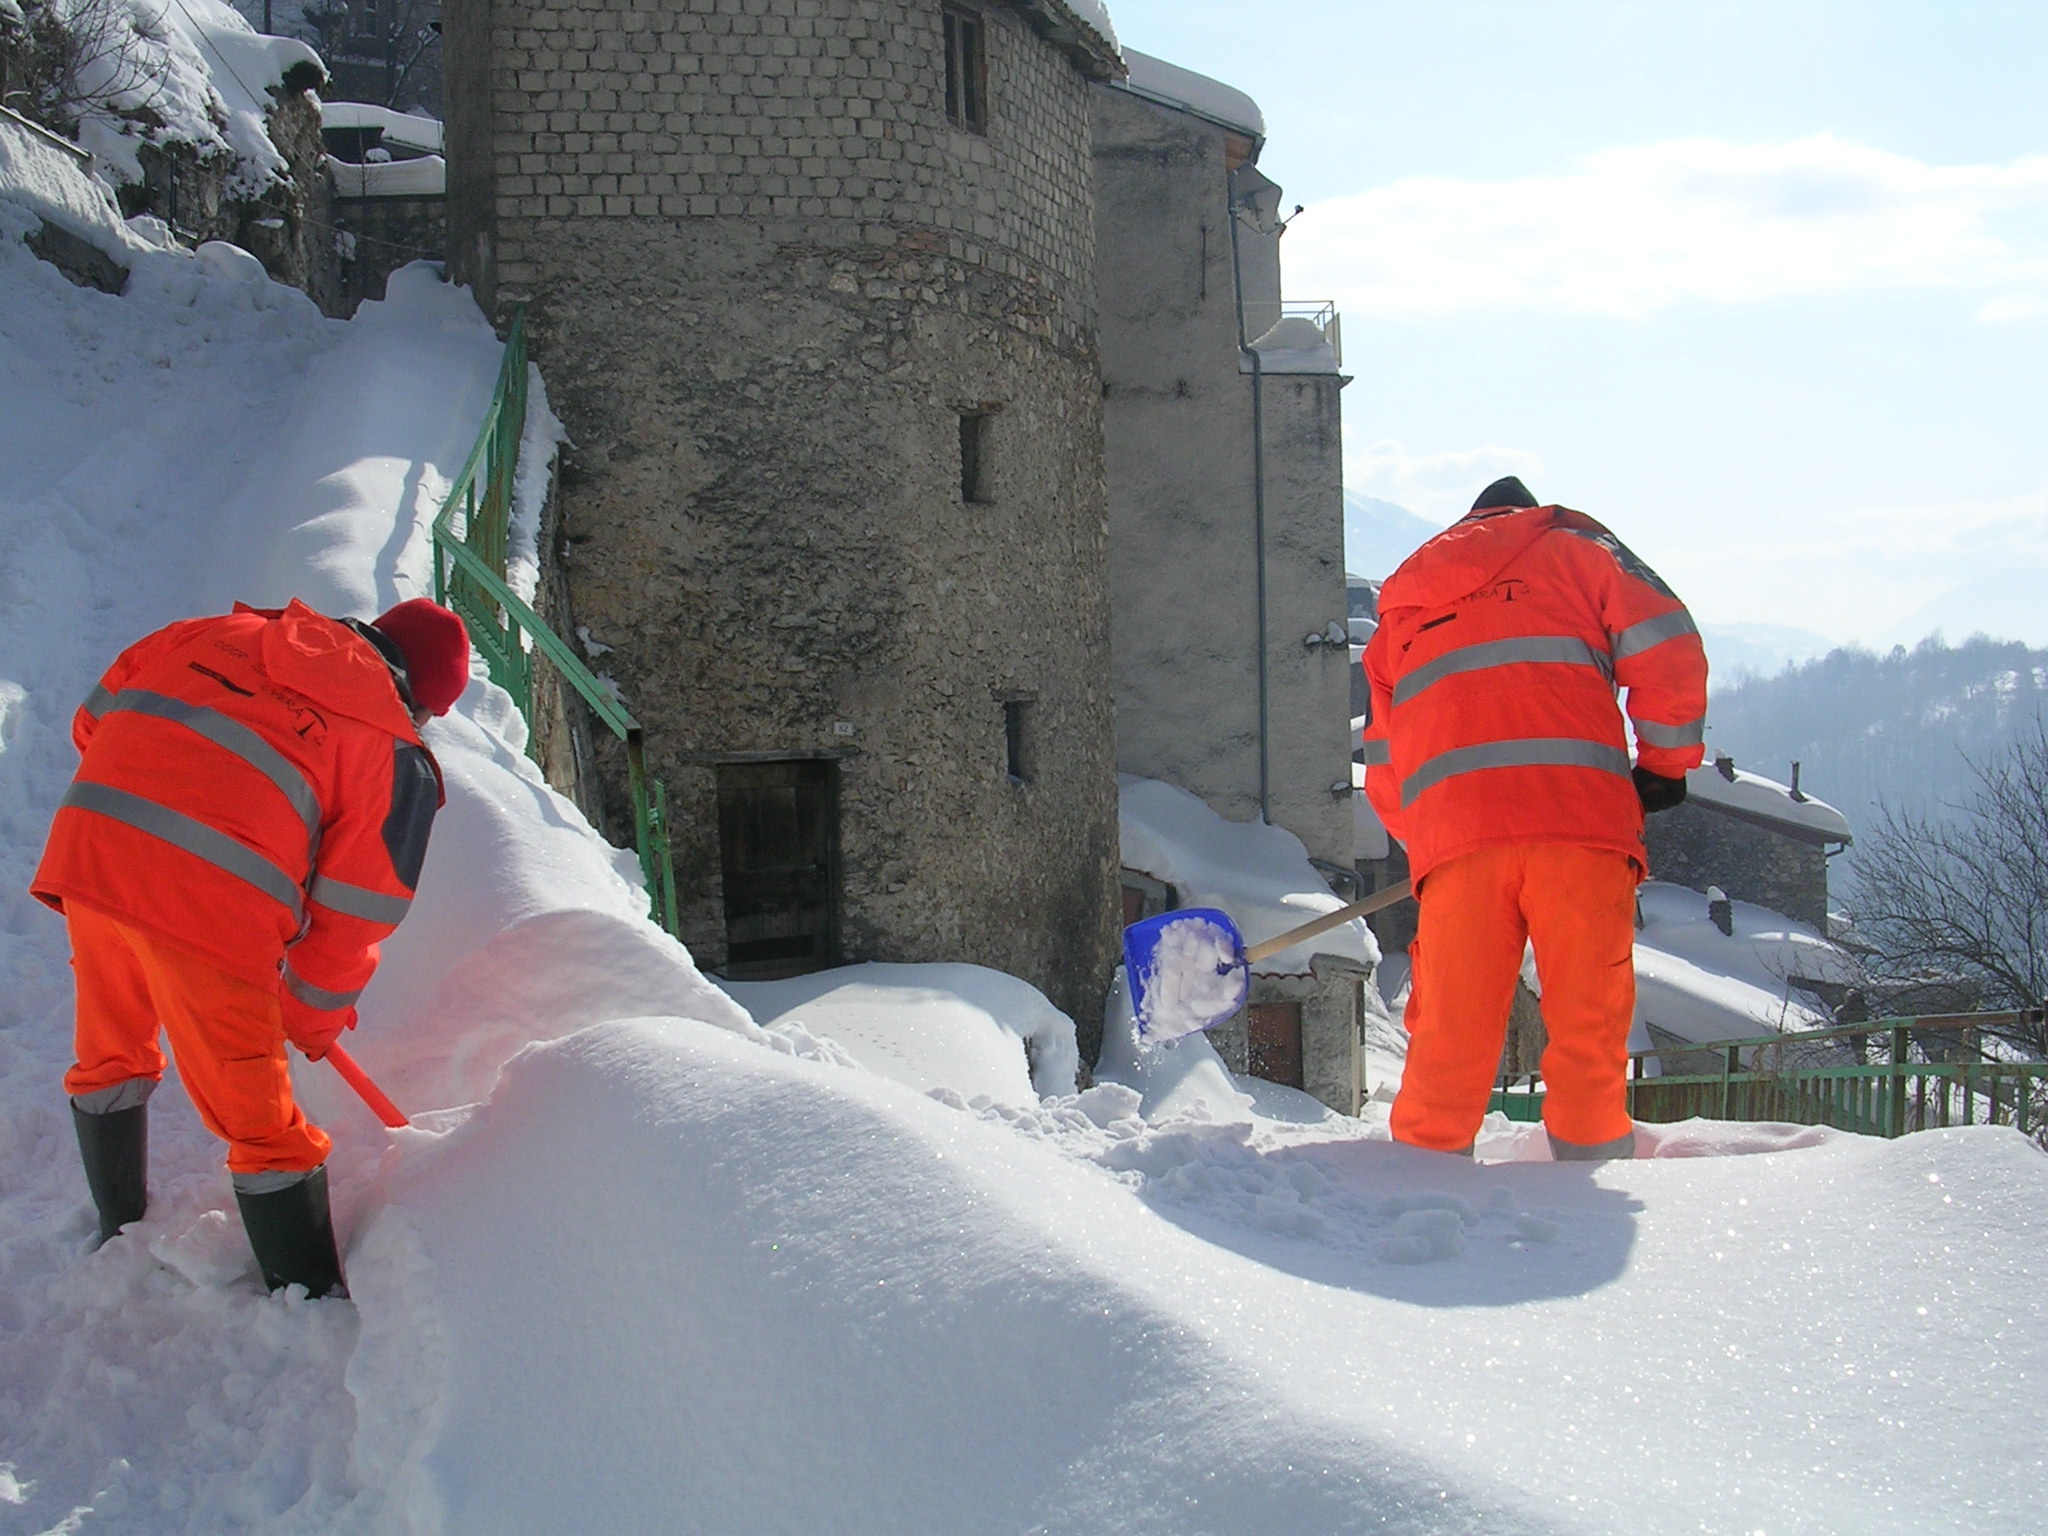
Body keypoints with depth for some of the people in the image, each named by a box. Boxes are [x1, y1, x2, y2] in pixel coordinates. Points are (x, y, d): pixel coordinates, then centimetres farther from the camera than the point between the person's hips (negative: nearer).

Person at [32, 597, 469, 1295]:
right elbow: (350, 915, 6)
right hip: (211, 905, -5)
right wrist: (314, 1017, 21)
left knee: (111, 1059, 29)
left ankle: (119, 1239, 50)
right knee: (260, 1122, 8)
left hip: (85, 849, 6)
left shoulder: (219, 634, 21)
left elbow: (95, 720, 22)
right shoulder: (396, 755, 7)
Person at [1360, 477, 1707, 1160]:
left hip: (1450, 827, 2)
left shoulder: (1404, 603, 31)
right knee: (1588, 1023, 3)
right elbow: (1666, 648, 7)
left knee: (1450, 1033, 5)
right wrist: (1665, 764, 16)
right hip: (1577, 818, -2)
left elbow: (1384, 769, 26)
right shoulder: (1573, 548, 22)